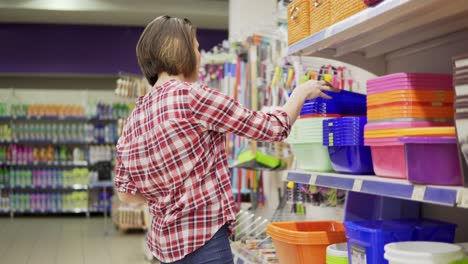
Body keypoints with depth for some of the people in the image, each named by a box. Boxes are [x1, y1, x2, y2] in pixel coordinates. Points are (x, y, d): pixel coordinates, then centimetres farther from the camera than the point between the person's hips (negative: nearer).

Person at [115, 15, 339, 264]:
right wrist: (301, 92, 6)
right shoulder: (191, 96, -16)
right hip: (201, 240, -8)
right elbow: (272, 127, -11)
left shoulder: (135, 118, 6)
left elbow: (125, 191, 10)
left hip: (167, 239, 8)